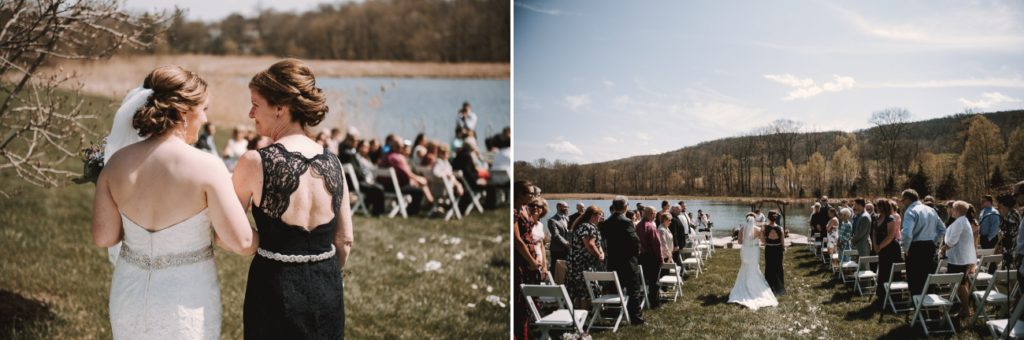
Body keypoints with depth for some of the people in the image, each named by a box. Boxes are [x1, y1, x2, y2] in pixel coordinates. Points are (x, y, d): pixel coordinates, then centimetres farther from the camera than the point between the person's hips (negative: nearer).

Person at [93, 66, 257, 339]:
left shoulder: (117, 162, -6)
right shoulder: (206, 167, -18)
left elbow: (103, 237, 0)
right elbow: (243, 244, -17)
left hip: (129, 295, 4)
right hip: (186, 302, -4)